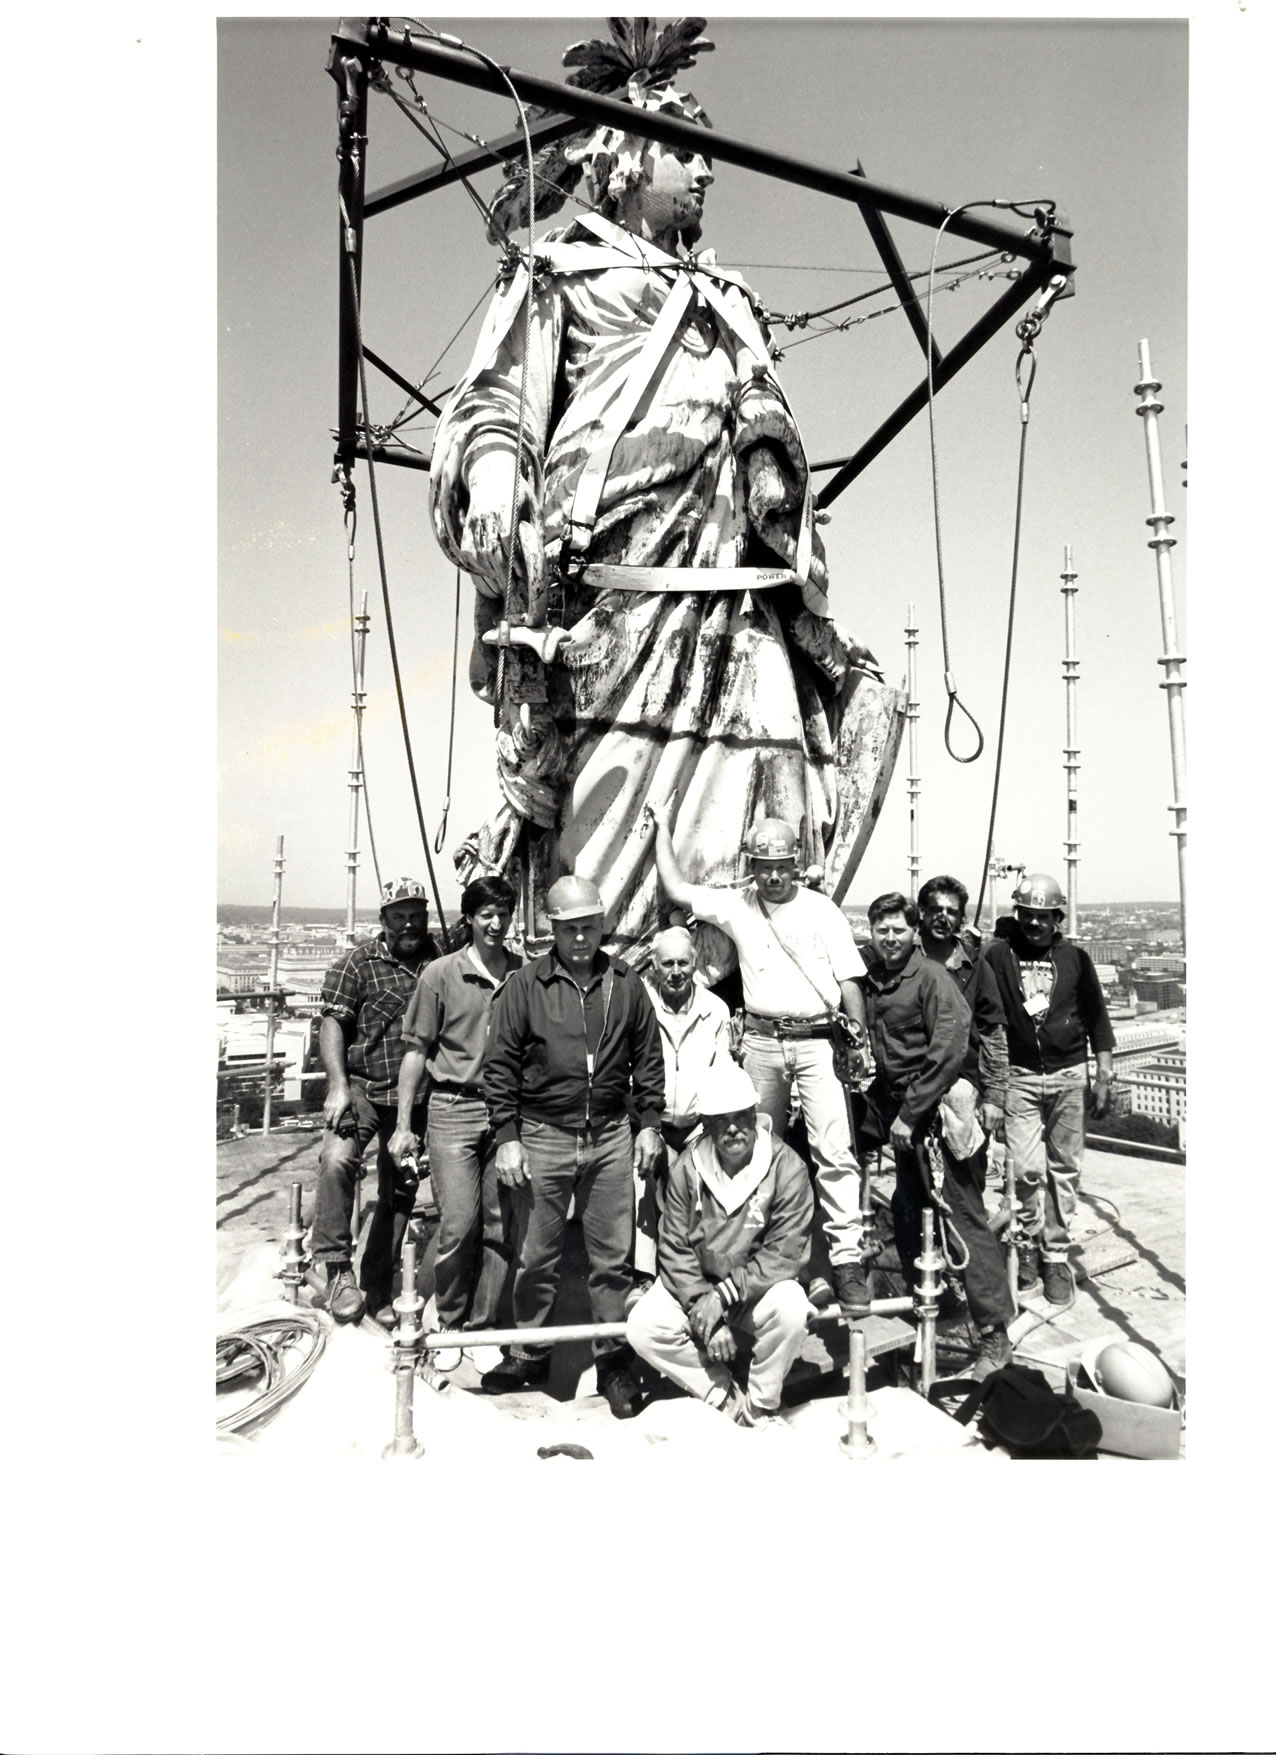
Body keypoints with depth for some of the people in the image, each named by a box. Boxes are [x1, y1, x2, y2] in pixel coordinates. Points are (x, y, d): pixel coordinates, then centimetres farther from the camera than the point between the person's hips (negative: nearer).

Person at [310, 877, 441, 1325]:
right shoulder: (358, 962, -1)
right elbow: (332, 1022, -7)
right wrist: (338, 1086, -18)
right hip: (362, 1087, -3)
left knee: (400, 1194, 10)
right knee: (338, 1159, -28)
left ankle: (377, 1287, 27)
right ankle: (338, 1269, -14)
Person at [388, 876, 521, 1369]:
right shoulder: (441, 974, -2)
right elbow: (416, 1050, 2)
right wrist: (403, 1125, 0)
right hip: (454, 1110, -2)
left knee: (502, 1226, 5)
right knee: (457, 1226, -3)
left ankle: (484, 1326, 21)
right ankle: (448, 1325, 18)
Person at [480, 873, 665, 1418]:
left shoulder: (626, 984, 3)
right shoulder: (525, 985, -4)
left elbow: (647, 1057, 10)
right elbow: (499, 1065, -3)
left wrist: (649, 1123, 6)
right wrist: (505, 1137, -7)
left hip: (610, 1136, 2)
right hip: (542, 1136, -1)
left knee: (612, 1255, 9)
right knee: (536, 1256, 10)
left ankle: (612, 1359, 23)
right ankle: (528, 1353, 27)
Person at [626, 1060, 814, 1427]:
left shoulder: (787, 1167, -17)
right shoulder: (686, 1167, -9)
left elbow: (785, 1254, -18)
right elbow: (675, 1249, -8)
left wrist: (725, 1294, -24)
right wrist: (702, 1306, -21)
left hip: (758, 1289, -2)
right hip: (695, 1285, 2)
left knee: (790, 1308, -33)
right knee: (642, 1327, -20)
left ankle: (759, 1410, -8)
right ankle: (729, 1400, -5)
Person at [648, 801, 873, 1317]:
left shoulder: (823, 911, 1)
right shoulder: (737, 905, 7)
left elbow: (849, 981, 1)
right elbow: (676, 889, 6)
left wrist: (861, 1042, -4)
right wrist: (664, 828, 9)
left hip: (817, 1040, -3)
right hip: (761, 1042, 3)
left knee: (833, 1150, -11)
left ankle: (847, 1259, -4)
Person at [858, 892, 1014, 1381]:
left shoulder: (930, 976, -11)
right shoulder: (870, 980, 9)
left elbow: (949, 1050, -19)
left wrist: (910, 1113, -18)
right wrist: (883, 1105, 11)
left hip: (934, 1109, -7)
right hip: (896, 1109, 8)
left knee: (961, 1218, -6)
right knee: (906, 1210, 18)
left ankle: (995, 1336, 1)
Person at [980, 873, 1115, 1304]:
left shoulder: (1074, 957, 3)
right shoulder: (998, 955, -3)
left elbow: (1097, 1017, 9)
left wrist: (1104, 1073, 4)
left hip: (1069, 1075, 2)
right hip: (1020, 1076, -2)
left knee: (1064, 1170, 6)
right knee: (1026, 1169, -5)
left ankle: (1056, 1257, 18)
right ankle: (1030, 1244, 18)